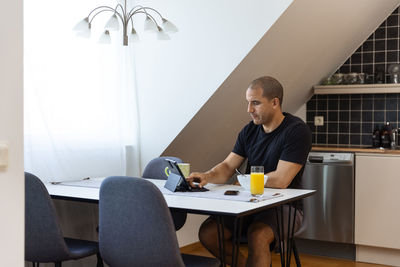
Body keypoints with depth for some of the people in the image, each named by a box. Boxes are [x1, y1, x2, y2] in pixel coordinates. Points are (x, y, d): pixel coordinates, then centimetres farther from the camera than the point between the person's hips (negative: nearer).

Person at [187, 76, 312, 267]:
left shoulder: (297, 131, -14)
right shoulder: (249, 131, 8)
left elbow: (280, 180, -20)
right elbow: (228, 166, 5)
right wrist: (208, 176, -18)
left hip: (285, 206, -6)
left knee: (257, 236, -36)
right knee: (207, 233, -12)